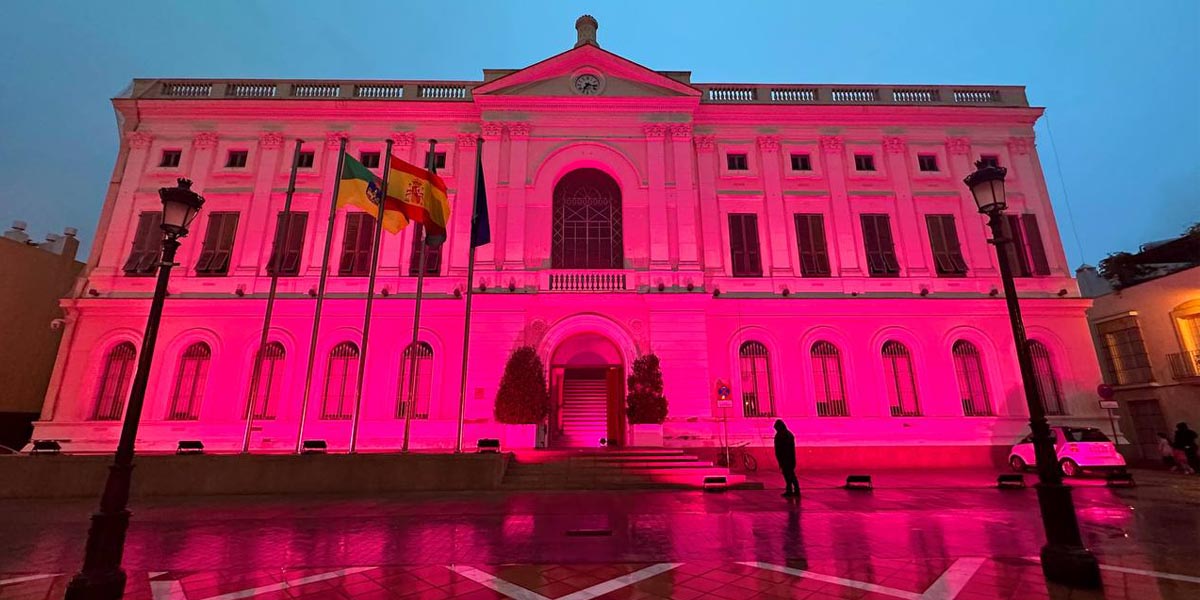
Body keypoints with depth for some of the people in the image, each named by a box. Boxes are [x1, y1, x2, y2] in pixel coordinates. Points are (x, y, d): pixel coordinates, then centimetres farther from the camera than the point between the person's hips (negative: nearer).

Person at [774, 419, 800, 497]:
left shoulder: (778, 436, -13)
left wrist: (779, 460, -9)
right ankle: (796, 490, 16)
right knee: (792, 474, 15)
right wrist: (793, 460, 21)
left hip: (784, 458, -7)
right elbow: (793, 448, 16)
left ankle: (789, 491, 0)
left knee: (787, 474, -2)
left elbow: (777, 449, -14)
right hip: (791, 458, 8)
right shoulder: (790, 434, 11)